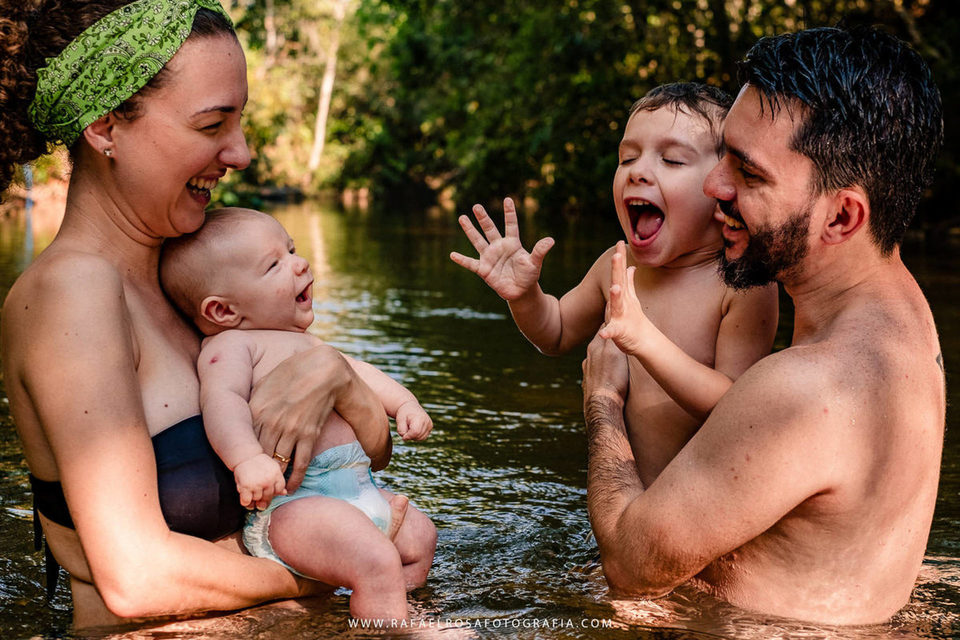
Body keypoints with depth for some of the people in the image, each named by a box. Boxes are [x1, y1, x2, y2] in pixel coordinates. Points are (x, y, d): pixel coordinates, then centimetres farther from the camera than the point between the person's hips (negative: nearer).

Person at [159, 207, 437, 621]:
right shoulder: (230, 345, -9)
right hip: (290, 501, -11)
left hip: (355, 486, 11)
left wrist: (404, 402, 21)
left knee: (419, 535, 23)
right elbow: (221, 399, -26)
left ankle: (401, 611, 34)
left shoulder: (300, 341, 23)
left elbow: (352, 370, 34)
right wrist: (247, 458, -43)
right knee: (376, 561, -28)